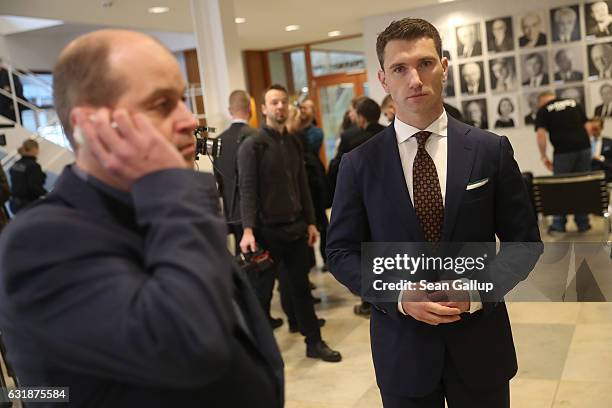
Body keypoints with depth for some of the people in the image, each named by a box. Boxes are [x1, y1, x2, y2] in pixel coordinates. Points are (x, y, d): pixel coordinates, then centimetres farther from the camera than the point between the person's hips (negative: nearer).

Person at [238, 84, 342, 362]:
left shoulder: (294, 143, 10)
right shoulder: (252, 145, -8)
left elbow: (302, 186, 14)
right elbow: (247, 190, -14)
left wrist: (310, 222, 11)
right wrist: (248, 230, -23)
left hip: (295, 227, 5)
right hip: (266, 230, -5)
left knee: (300, 287, 13)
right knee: (261, 292, 7)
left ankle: (314, 342, 24)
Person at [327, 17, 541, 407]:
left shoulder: (492, 150, -4)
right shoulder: (359, 164, -5)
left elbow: (524, 240, 1)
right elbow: (341, 251, -1)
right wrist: (398, 295, -15)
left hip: (480, 342, 1)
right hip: (402, 346, 0)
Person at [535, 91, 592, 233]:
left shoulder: (543, 110, 5)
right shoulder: (574, 103, 18)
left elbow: (540, 134, -6)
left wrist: (544, 157, 0)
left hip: (563, 151, -4)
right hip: (584, 147, 4)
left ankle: (559, 224, 12)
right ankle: (583, 223, 16)